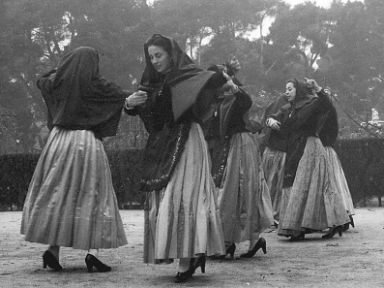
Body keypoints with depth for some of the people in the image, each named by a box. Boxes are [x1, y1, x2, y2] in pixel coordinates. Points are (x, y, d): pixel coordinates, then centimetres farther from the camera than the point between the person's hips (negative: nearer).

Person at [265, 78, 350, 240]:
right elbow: (274, 118, 13)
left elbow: (327, 106, -21)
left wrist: (317, 89, -32)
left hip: (309, 148, -7)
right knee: (292, 186, 3)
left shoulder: (312, 104, -4)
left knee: (305, 186, -9)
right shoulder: (287, 109, 16)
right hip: (294, 152, 7)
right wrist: (271, 120, -11)